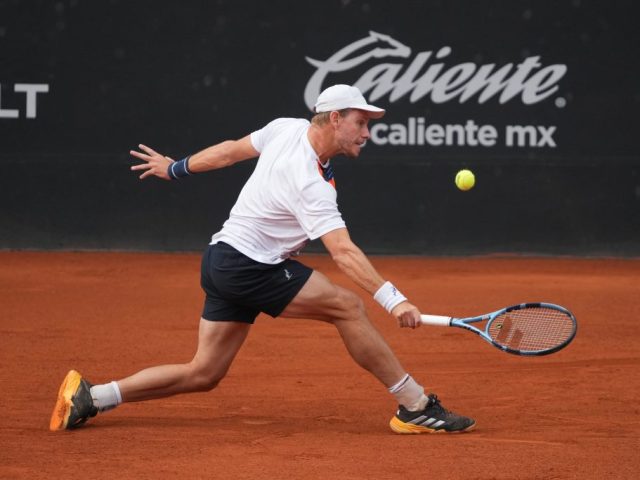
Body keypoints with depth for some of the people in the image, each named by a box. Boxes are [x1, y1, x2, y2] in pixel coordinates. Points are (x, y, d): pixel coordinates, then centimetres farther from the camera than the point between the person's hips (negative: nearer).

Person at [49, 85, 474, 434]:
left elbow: (232, 149, 16)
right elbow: (343, 251, -32)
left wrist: (177, 168, 30)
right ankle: (416, 406, -11)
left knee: (203, 374, 9)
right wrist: (393, 299, -39)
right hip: (249, 266, -10)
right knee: (348, 306, -13)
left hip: (222, 261, 10)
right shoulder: (310, 184, -23)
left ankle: (89, 397, 7)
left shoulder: (288, 129, 2)